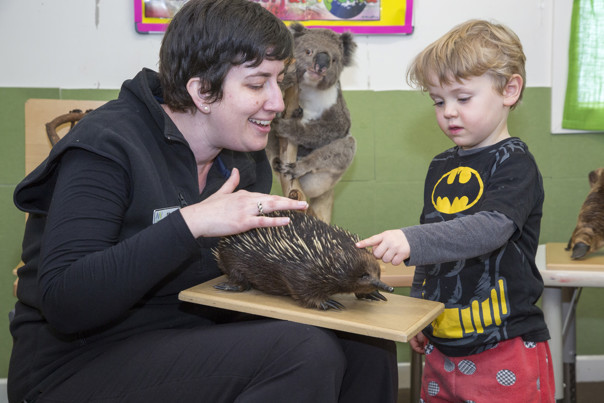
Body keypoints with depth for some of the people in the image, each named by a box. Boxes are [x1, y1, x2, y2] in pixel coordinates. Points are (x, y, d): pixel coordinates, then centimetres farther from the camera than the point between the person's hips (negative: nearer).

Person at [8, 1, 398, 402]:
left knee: (364, 341, -8)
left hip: (197, 344, 7)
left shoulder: (246, 159, 6)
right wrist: (189, 222, -31)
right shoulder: (106, 147, -16)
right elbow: (63, 304, -25)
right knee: (303, 352, -26)